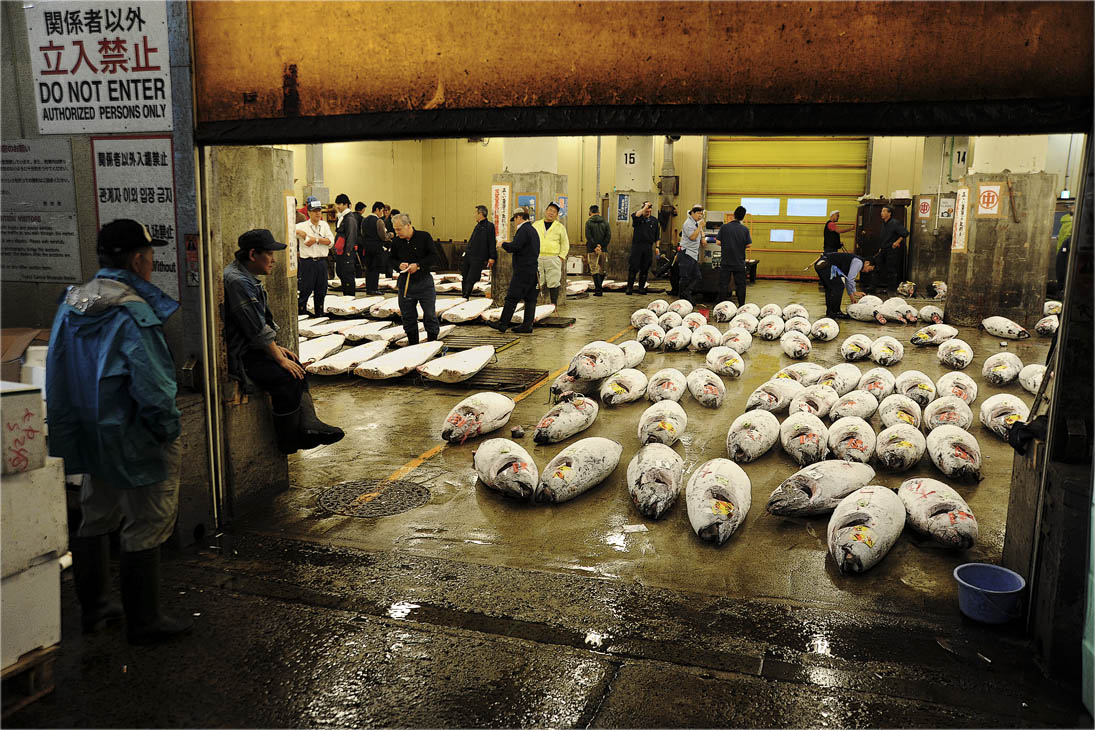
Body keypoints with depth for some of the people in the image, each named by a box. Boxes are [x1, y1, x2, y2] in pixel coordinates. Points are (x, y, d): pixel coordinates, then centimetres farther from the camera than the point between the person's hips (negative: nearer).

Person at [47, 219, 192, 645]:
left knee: (96, 520, 21)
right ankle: (144, 622, 14)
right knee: (145, 530, 3)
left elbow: (60, 375, 10)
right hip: (135, 438, -9)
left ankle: (93, 609, 34)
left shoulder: (71, 305, 5)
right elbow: (151, 385, -24)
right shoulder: (133, 313, -21)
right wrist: (169, 429, -12)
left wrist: (72, 428, 16)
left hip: (90, 434, 9)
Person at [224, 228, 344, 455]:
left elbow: (262, 322, 21)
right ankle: (288, 442, -7)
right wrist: (279, 358, -15)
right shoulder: (237, 281, -22)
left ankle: (308, 424, 0)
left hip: (249, 348, 11)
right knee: (286, 378, -21)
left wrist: (276, 347, 13)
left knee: (295, 366, 7)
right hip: (238, 357, -11)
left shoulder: (246, 277, 13)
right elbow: (257, 330, -23)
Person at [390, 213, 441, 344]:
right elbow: (392, 259, 15)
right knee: (408, 317, 7)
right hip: (405, 283, 3)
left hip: (424, 281, -3)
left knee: (430, 315, -1)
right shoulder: (396, 242, 4)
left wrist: (418, 265, -17)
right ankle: (413, 345, 19)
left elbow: (434, 258, -7)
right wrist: (399, 264, -6)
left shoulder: (424, 237, -7)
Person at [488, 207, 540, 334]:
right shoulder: (533, 230, 17)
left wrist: (503, 244, -4)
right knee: (530, 298, 7)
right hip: (533, 269, 10)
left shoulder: (523, 230, -13)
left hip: (523, 270, -10)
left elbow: (514, 247, -22)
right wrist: (510, 244, 18)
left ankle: (503, 323, -4)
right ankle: (527, 326, 8)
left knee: (512, 297, -6)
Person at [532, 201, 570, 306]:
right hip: (537, 258, 1)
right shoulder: (536, 225, 14)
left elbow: (565, 244, 12)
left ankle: (554, 304, 4)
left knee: (553, 282, -2)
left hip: (553, 259, -1)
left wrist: (561, 257, 1)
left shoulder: (560, 227, 10)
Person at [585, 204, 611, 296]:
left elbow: (588, 236, -12)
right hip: (603, 250, 4)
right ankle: (598, 288, 24)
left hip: (592, 250, -3)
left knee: (595, 270, -2)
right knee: (602, 270, 15)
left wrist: (595, 247, -9)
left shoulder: (589, 222, -4)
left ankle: (599, 290, -10)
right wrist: (601, 246, -2)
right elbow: (609, 236, -1)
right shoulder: (605, 222, 6)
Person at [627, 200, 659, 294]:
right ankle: (630, 287, 3)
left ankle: (641, 287, 14)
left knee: (645, 269, 6)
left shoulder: (654, 220, 12)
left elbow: (656, 236, 16)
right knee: (634, 268, -4)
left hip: (648, 248, 3)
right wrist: (645, 207, -20)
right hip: (637, 246, -3)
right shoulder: (638, 219, 1)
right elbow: (634, 215, -26)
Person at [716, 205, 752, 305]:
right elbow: (749, 245, -4)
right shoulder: (745, 229, -5)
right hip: (739, 262, 1)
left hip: (726, 262, -1)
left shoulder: (724, 227, -7)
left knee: (723, 284, 6)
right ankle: (741, 305, 13)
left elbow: (718, 242, -7)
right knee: (740, 284, 9)